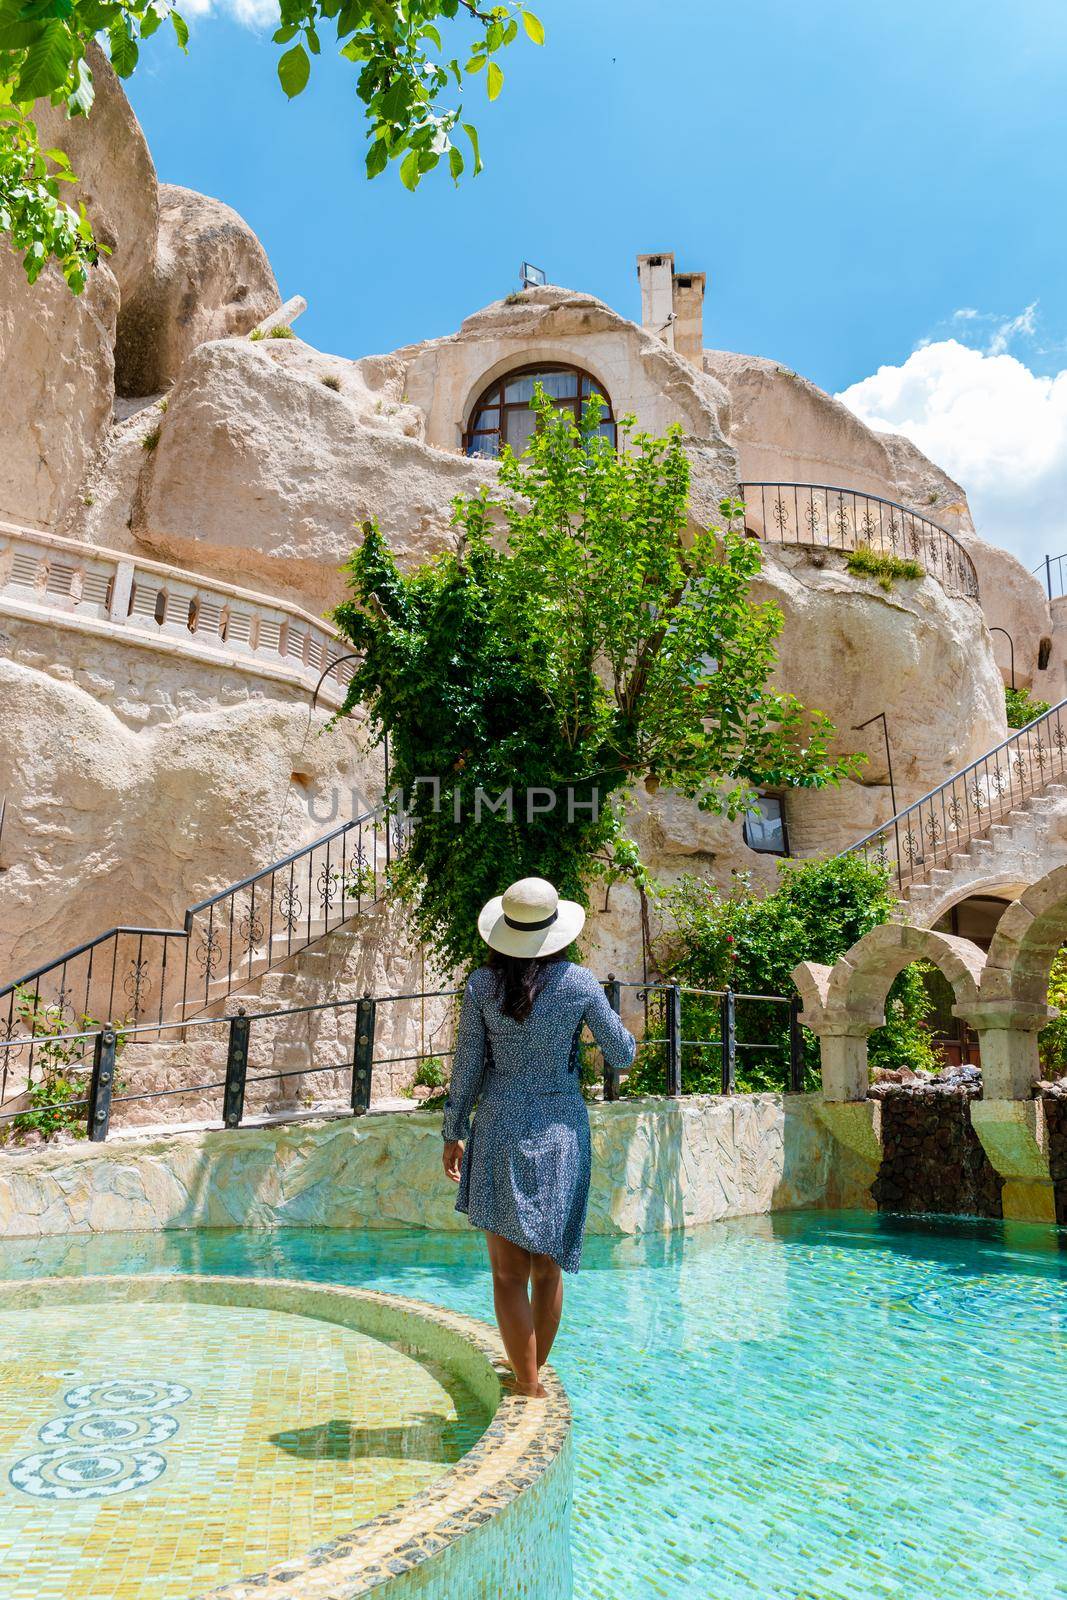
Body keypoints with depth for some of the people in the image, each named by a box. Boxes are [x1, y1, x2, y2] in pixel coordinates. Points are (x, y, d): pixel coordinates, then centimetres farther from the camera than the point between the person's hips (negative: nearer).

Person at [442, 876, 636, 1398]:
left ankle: (528, 1390, 8)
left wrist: (453, 1134, 12)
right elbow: (623, 1055, 2)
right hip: (561, 1132, 1)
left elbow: (466, 1069, 0)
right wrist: (613, 1027, 23)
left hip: (500, 1130, -1)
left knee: (509, 1272, 6)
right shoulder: (579, 982, -6)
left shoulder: (482, 984, -5)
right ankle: (531, 1374, 31)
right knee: (547, 1267, 16)